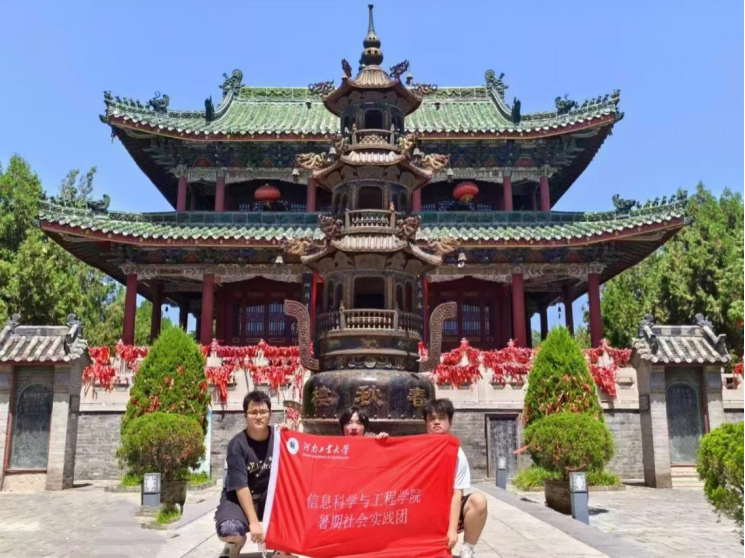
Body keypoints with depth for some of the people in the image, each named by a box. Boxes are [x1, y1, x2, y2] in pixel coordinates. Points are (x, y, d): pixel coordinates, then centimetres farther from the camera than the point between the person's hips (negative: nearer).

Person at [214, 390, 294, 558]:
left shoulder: (277, 437, -7)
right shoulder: (237, 444, -18)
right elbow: (241, 487, -20)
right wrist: (254, 522, -25)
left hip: (269, 494, 3)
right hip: (239, 497, -3)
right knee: (228, 530, -33)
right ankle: (235, 544, 7)